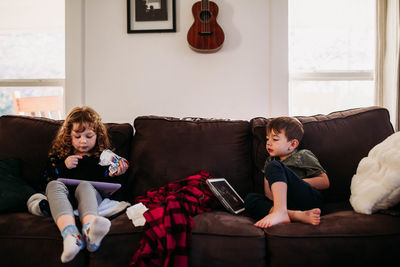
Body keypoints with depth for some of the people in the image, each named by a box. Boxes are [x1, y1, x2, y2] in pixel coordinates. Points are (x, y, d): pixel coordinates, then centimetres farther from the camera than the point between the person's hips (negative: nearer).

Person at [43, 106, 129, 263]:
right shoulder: (59, 153, 21)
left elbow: (109, 183, 15)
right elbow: (48, 178, 14)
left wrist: (116, 173, -6)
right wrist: (63, 166, -2)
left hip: (92, 193, -1)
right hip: (65, 196, 1)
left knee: (85, 185, -34)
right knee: (54, 185, -31)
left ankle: (90, 231, -69)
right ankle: (70, 234, -63)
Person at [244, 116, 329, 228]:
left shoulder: (302, 156, 14)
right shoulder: (270, 161, 28)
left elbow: (325, 182, 4)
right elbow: (268, 193, 15)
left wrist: (297, 182, -4)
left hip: (310, 199, -5)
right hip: (290, 204, 5)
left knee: (273, 166, -16)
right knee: (250, 199, -17)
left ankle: (280, 212, -38)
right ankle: (295, 215, -38)